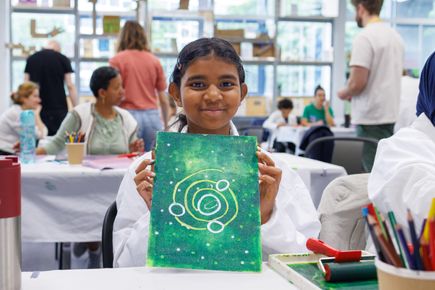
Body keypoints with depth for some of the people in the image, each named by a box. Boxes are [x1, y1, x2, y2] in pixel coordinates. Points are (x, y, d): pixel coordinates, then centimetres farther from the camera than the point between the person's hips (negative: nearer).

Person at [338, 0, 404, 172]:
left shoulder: (364, 38, -15)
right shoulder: (396, 36, 11)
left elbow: (357, 83, -20)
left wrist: (343, 94, 0)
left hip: (370, 117, -8)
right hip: (390, 113, 8)